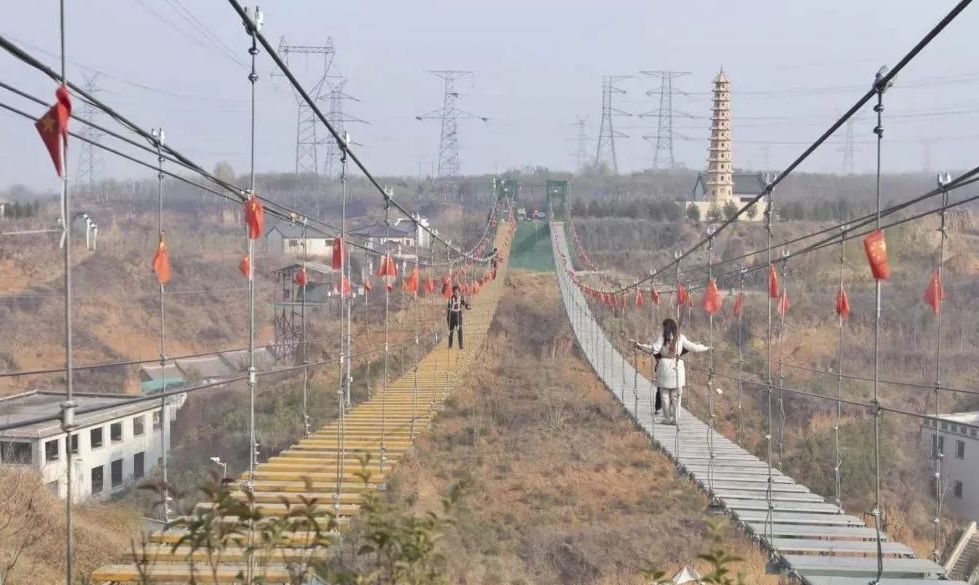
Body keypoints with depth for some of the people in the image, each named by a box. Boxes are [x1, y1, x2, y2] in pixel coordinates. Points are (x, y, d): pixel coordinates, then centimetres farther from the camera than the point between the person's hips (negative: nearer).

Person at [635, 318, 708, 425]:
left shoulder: (662, 336, -3)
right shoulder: (680, 337, 4)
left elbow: (654, 349, -13)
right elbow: (693, 347, 9)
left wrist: (640, 345, -3)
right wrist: (706, 348, 25)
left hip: (664, 366, -2)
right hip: (677, 367, 2)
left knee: (665, 394, 7)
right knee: (676, 395, 8)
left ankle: (668, 418, 6)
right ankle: (675, 417, 7)